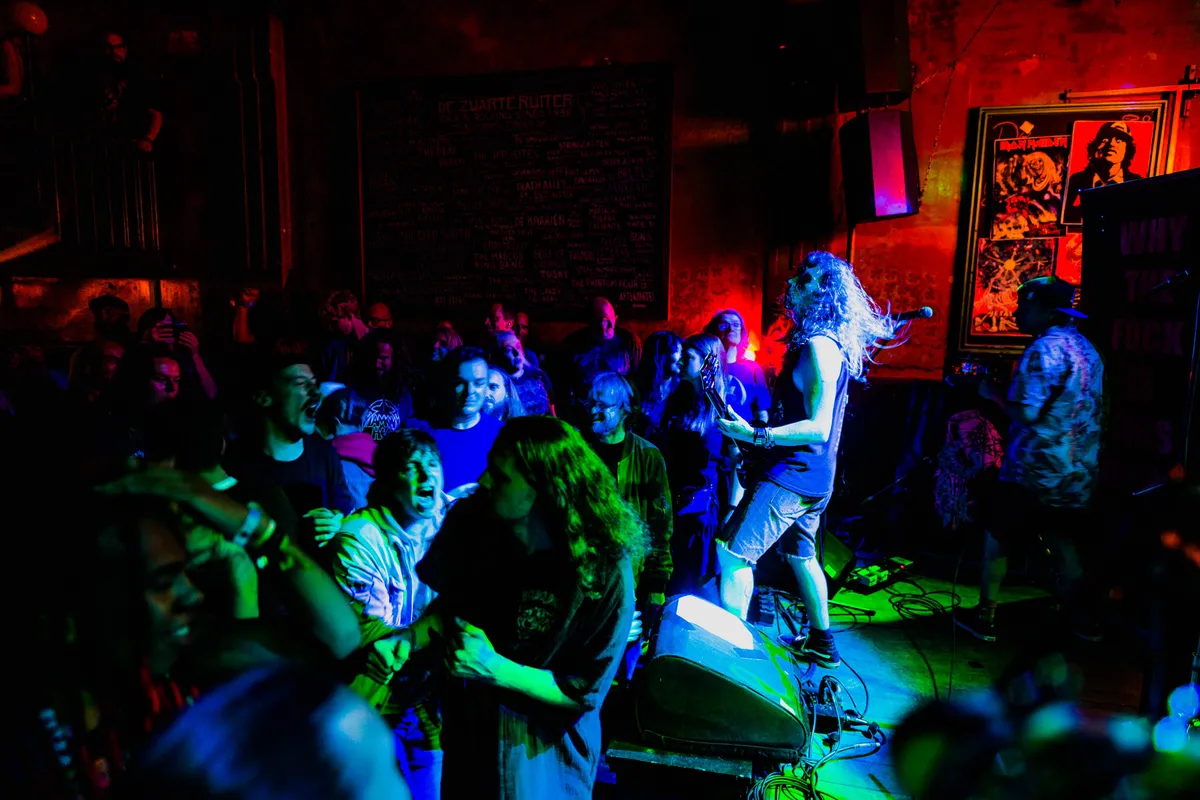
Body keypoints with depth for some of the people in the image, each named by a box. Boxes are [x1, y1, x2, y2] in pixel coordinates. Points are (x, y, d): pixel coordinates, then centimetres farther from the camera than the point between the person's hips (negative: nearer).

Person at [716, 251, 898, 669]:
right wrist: (768, 423, 21)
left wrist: (755, 435, -31)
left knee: (731, 554, -9)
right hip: (813, 475, 11)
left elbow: (818, 427, -25)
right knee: (800, 555, 23)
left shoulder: (817, 346, -19)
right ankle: (820, 643, 38)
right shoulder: (832, 343, 11)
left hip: (793, 474, -11)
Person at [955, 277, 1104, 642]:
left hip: (1037, 471, -8)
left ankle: (985, 618, 14)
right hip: (1080, 473, 8)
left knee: (996, 539, 6)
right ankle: (1082, 620, 26)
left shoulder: (1044, 348, -16)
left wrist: (993, 394, -8)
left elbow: (1027, 413, -24)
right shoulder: (1087, 348, 12)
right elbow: (1092, 409, 20)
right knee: (1064, 544, 19)